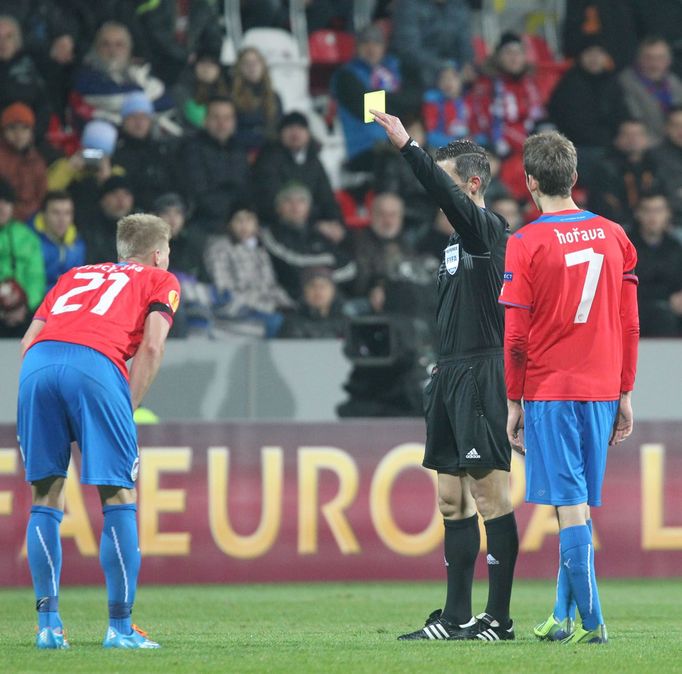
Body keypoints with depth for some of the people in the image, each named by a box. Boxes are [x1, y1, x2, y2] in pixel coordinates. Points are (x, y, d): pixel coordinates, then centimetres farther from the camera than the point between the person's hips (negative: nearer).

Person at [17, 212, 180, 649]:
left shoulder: (74, 277, 35)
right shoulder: (161, 281, 24)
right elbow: (151, 345, 5)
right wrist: (128, 409, 6)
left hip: (37, 365, 4)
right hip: (96, 363, -4)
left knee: (46, 496, 12)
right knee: (119, 497, 3)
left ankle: (48, 625, 8)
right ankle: (121, 628, 2)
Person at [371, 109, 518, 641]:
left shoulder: (487, 228, -9)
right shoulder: (458, 239, 19)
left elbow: (448, 198, -29)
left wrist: (408, 147, -33)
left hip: (480, 374, -10)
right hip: (452, 378, 10)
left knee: (491, 495, -8)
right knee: (453, 499, 9)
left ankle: (499, 618, -6)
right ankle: (457, 617, 11)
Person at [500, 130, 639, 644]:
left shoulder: (526, 243, -7)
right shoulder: (614, 236, 6)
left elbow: (515, 336, -7)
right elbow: (629, 325, 8)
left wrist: (514, 404, 1)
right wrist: (625, 394, 15)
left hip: (549, 391, -4)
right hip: (601, 390, 4)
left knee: (571, 508, -5)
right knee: (579, 507, 12)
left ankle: (592, 622, -8)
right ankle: (563, 616, 13)